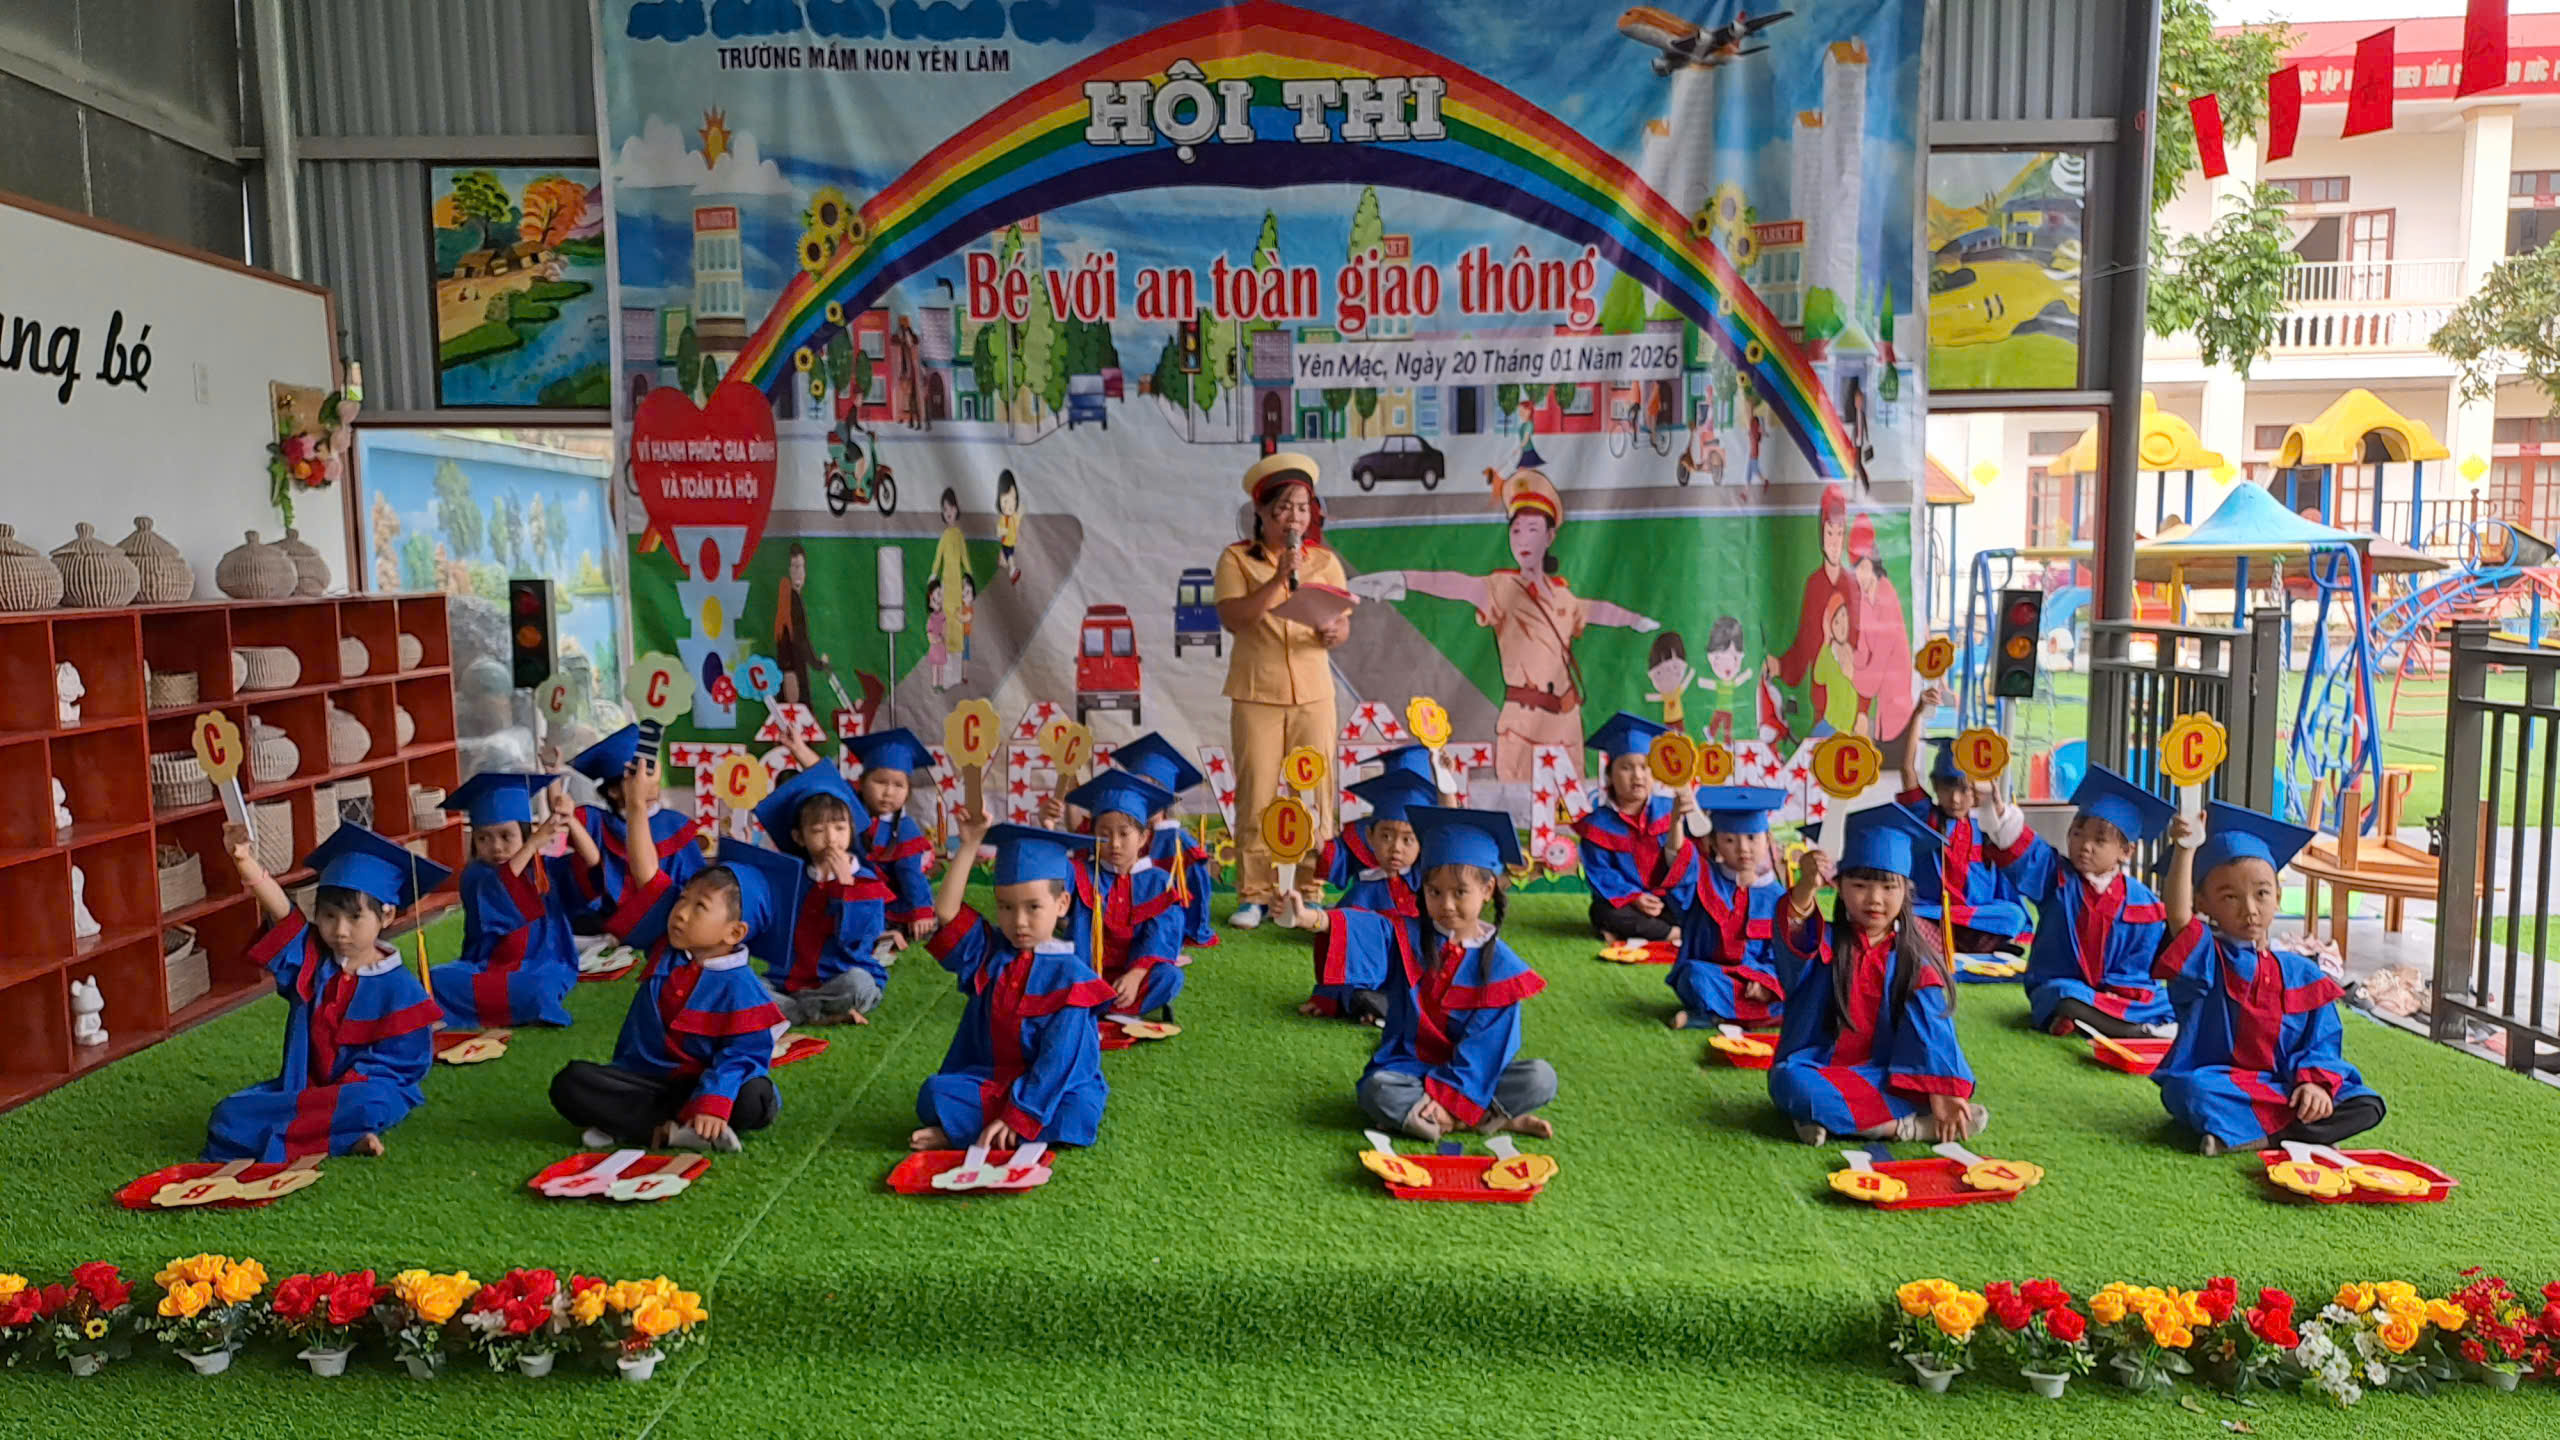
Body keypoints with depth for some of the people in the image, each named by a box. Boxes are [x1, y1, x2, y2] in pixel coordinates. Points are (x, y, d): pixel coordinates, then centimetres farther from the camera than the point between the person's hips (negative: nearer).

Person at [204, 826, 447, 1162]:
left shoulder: (399, 988, -9)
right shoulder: (309, 959, 3)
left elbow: (399, 1063, -10)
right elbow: (280, 913, -15)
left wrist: (333, 1096, -20)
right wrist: (246, 861, -33)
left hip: (364, 1089, -5)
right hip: (302, 1086, 5)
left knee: (367, 1105, -38)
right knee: (229, 1115, -17)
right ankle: (342, 1137, -21)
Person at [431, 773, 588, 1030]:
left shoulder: (541, 867, 2)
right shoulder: (476, 875, -5)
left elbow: (591, 860, -10)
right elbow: (496, 886, -27)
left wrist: (569, 819, -24)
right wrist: (535, 842, -33)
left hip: (541, 968, 0)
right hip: (488, 969, 0)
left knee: (540, 987, -34)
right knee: (437, 980, -26)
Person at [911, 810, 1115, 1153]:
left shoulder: (1070, 975, -11)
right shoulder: (991, 952, 5)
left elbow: (1057, 1060, -16)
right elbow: (946, 911, -8)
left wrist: (1017, 1117, -23)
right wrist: (970, 844, -8)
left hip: (1053, 1089, -2)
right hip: (991, 1081, 2)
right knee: (933, 1093, -22)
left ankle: (961, 1134, -22)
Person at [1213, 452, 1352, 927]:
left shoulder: (1324, 561, 9)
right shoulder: (1237, 558, 1)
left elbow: (1344, 623, 5)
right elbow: (1233, 619, -12)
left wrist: (1333, 634, -18)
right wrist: (1279, 578, -19)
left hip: (1313, 692, 2)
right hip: (1256, 693, -2)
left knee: (1315, 795, 2)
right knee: (1255, 797, 0)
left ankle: (1310, 892, 13)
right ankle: (1253, 895, 9)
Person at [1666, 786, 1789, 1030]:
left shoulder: (1776, 897, 3)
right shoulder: (1705, 880, -1)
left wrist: (1766, 981, -19)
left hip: (1754, 980, 3)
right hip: (1710, 975, -3)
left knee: (1790, 996, -25)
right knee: (1696, 977, -35)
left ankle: (1711, 1016, -18)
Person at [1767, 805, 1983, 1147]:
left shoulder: (1914, 959, 1)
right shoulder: (1825, 943, -4)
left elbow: (1931, 1027, -9)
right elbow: (1794, 940, -28)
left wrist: (1941, 1092, -25)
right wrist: (1806, 889, -49)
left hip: (1881, 1076, 2)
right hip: (1819, 1072, -1)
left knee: (1956, 1082, -24)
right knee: (1790, 1082, -36)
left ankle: (1838, 1116, -26)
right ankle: (1908, 1125, -28)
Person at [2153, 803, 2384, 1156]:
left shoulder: (2303, 975, 9)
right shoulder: (2205, 959, -3)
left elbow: (2321, 1044, 8)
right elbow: (2179, 917, -25)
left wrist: (2316, 1083, -13)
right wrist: (2186, 850, -33)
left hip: (2283, 1089, 4)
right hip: (2219, 1085, -4)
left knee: (2366, 1106, -16)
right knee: (2192, 1091, -37)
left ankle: (2254, 1136, -22)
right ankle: (2302, 1127, -25)